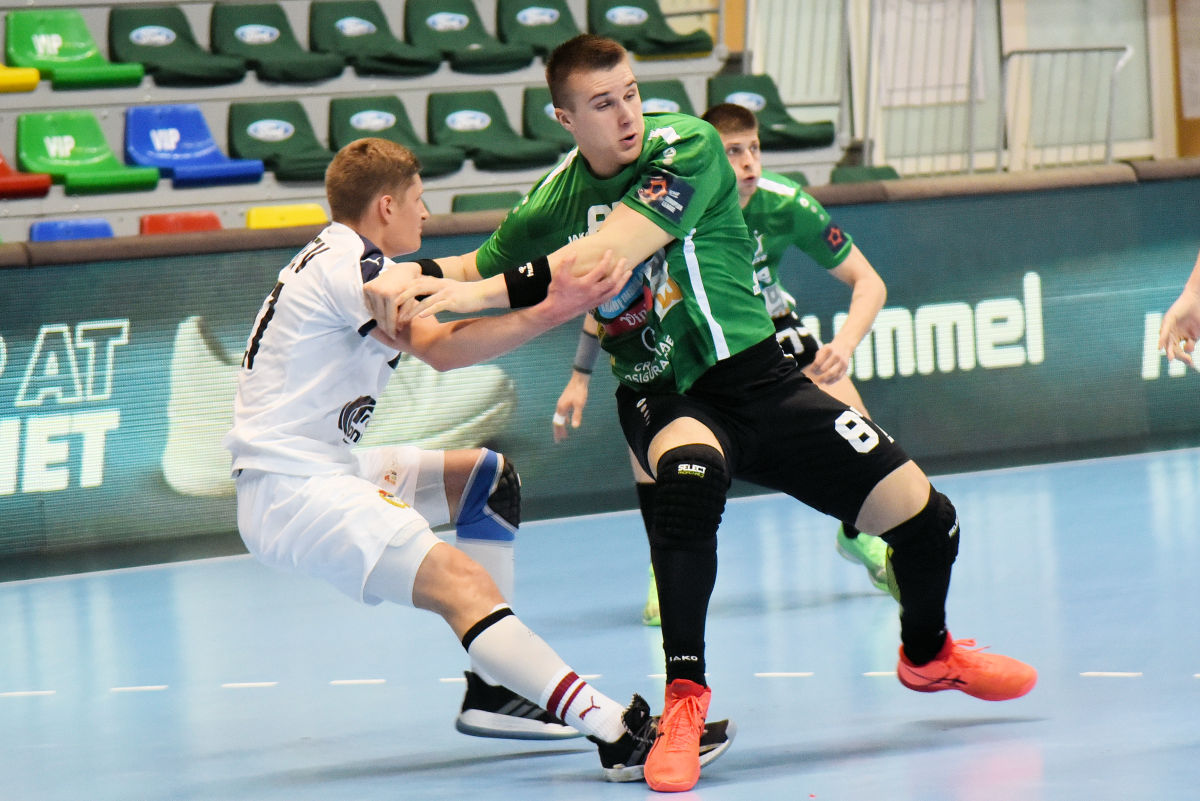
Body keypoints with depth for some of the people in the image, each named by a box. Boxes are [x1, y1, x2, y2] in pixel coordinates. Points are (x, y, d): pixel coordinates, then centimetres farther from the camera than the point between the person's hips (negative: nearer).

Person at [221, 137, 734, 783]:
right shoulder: (347, 264, -14)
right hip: (291, 492, -11)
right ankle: (621, 735, -36)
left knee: (489, 477, 18)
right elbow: (440, 349, -27)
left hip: (322, 469, 11)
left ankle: (493, 692, 11)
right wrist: (550, 312, -33)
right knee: (462, 585, -25)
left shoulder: (338, 260, 19)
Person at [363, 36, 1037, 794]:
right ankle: (684, 696, -32)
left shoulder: (687, 147, -16)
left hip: (756, 376, 0)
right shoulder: (554, 203, -4)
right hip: (663, 396, 0)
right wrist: (410, 277, -10)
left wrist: (489, 290, -30)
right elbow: (476, 270, 12)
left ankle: (927, 652, 34)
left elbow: (606, 257, -27)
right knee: (689, 475, -39)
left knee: (922, 514, -1)